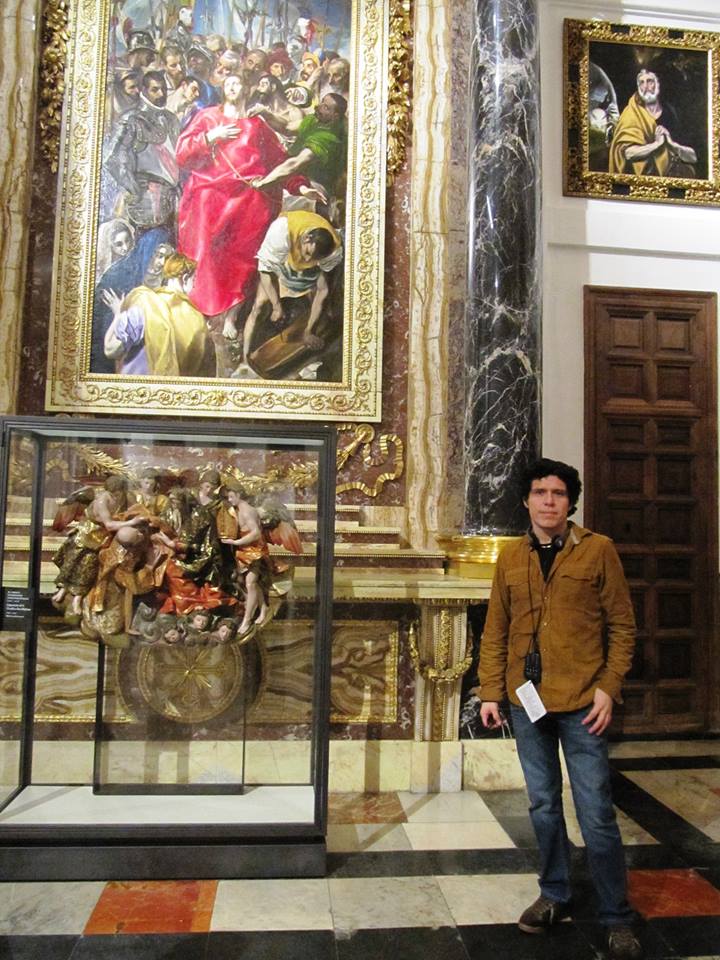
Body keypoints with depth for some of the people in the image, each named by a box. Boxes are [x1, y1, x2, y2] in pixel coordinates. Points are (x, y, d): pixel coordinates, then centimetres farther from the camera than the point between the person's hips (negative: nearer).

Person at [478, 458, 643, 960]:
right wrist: (491, 692, 3)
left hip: (581, 703, -3)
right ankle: (555, 897, 35)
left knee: (596, 814, 3)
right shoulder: (511, 557, 5)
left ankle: (618, 918, 22)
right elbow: (496, 631, 7)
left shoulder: (598, 549, -4)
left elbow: (622, 626, -2)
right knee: (543, 806, 16)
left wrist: (609, 687, -9)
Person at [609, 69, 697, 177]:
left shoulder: (670, 113, 8)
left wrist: (671, 142, -10)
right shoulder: (632, 114, 1)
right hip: (644, 177, -1)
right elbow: (627, 152, -15)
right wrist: (657, 143, -12)